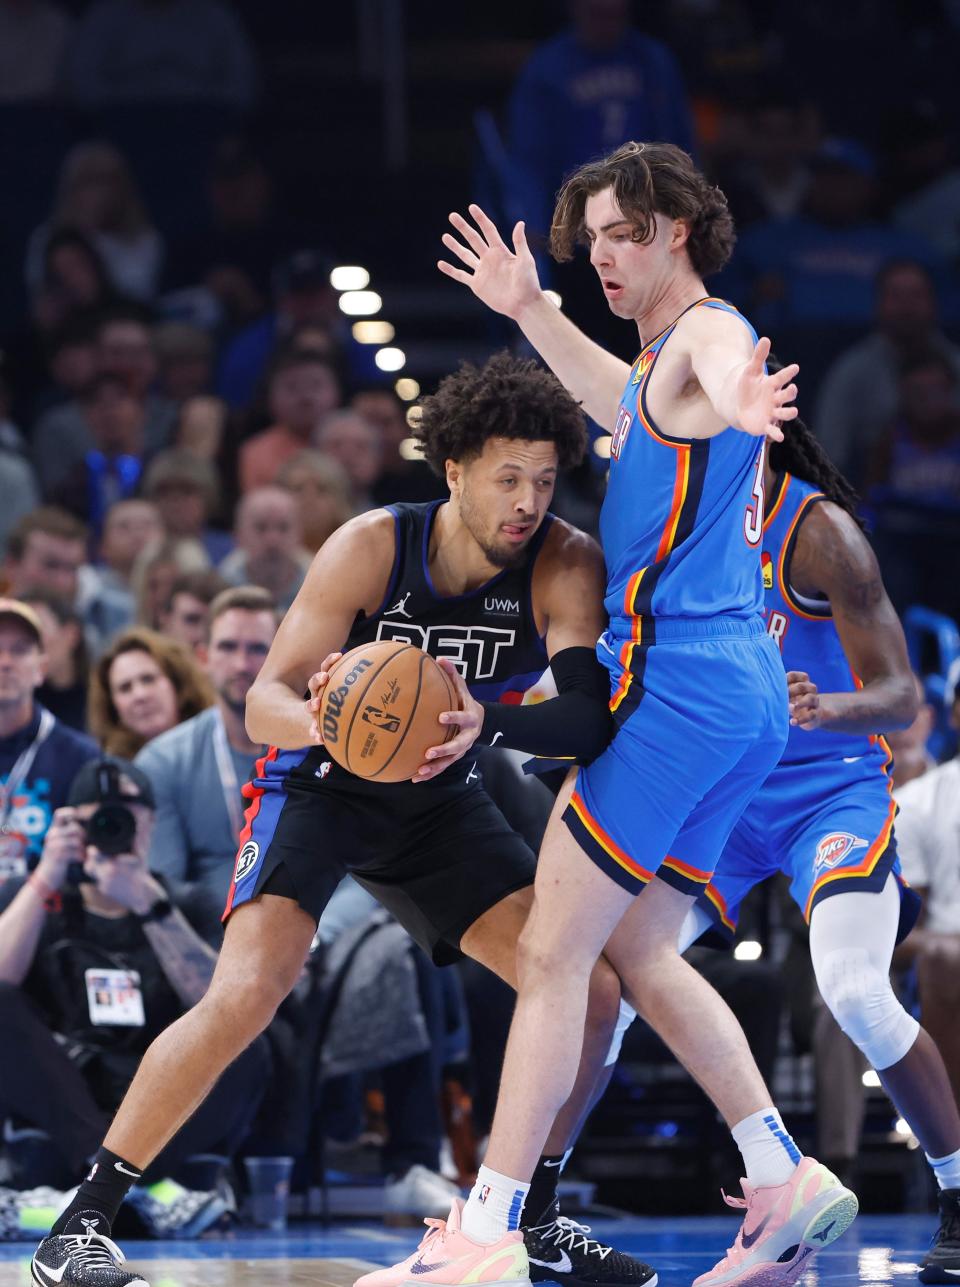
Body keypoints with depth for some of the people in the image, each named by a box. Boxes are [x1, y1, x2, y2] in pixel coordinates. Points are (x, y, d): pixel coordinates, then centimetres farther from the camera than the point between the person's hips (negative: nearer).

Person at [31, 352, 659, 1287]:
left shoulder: (567, 567, -20)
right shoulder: (372, 549, -25)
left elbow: (590, 721, -30)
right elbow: (263, 704, -25)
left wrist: (486, 724, -50)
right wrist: (328, 722, -49)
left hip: (439, 799, 4)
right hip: (321, 786, -4)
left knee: (590, 991, -6)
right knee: (247, 992, -25)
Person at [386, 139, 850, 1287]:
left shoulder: (710, 331, -12)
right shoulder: (668, 354, 19)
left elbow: (721, 367, -41)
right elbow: (623, 405, 44)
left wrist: (738, 406, -64)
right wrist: (531, 313, 39)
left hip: (677, 687, -10)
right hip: (740, 692, 10)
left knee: (551, 958, -8)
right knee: (640, 955, 17)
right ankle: (787, 1186, 12)